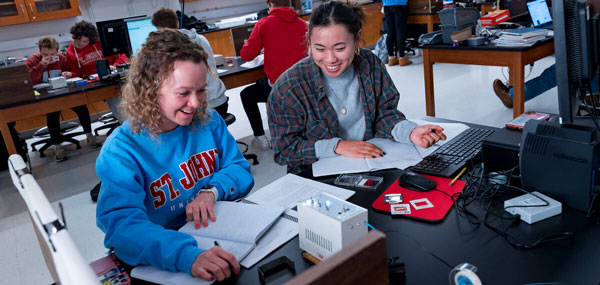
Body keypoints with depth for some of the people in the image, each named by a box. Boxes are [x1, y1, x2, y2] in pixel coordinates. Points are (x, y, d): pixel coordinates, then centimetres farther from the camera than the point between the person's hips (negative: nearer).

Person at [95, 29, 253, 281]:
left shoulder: (208, 121, -1)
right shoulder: (121, 151, -15)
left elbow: (239, 170, 5)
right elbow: (123, 225, -27)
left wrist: (212, 191, -16)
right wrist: (187, 256, -43)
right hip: (163, 261, -2)